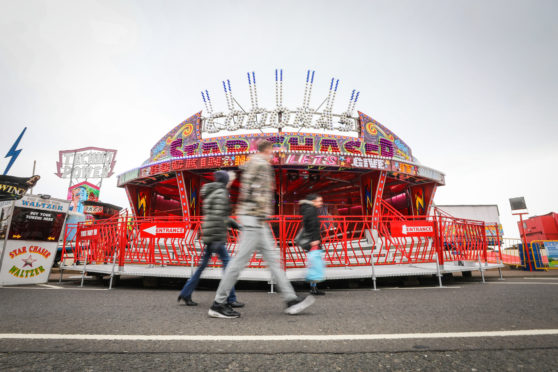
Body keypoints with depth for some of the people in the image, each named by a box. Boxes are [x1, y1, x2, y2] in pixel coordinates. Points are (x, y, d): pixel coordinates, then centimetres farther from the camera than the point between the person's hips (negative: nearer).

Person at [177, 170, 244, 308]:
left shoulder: (212, 193, 19)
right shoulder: (221, 193, -10)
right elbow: (218, 217, -19)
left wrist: (232, 222, 26)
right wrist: (218, 240, -22)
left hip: (209, 235, 10)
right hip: (215, 234, -10)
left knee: (203, 264, 14)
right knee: (227, 264, -4)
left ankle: (186, 294, 21)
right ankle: (231, 299, 1)